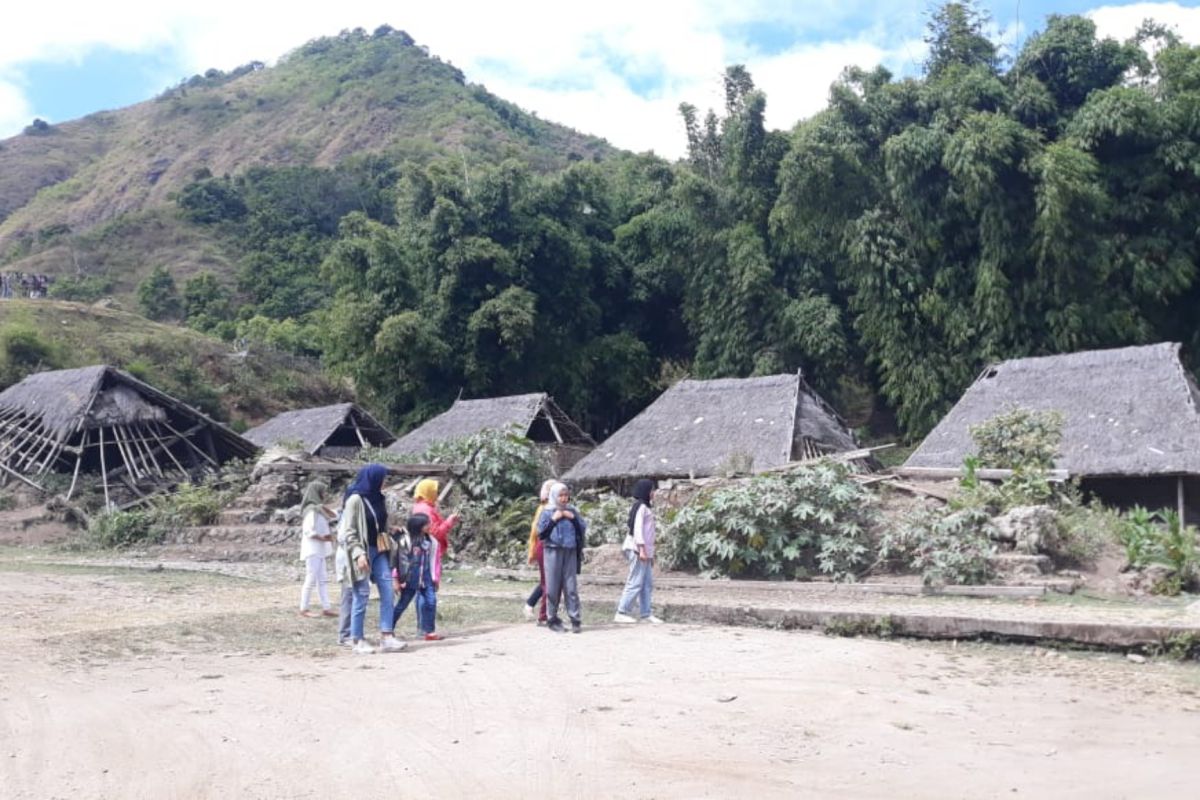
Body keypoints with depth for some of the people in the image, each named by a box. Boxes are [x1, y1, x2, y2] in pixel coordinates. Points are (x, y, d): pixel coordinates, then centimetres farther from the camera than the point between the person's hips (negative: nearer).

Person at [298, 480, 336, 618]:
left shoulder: (316, 508, 14)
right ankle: (304, 609, 3)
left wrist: (327, 536, -1)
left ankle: (326, 608, 11)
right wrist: (324, 538, -13)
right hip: (312, 550, -10)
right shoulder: (312, 509, -15)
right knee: (311, 579, -4)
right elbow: (309, 531, -20)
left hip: (318, 551, 10)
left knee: (321, 580, 9)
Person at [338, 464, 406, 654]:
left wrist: (389, 544, 12)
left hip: (379, 551, 7)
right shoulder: (355, 500, -12)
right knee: (362, 595, 0)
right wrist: (358, 554, -21)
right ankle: (358, 640, 10)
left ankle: (386, 637, 2)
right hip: (363, 553, -7)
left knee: (387, 593, 0)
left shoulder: (378, 498, 9)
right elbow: (348, 532, -14)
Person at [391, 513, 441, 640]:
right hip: (410, 579, -5)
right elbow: (398, 561, -10)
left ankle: (429, 631, 4)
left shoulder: (429, 541, 4)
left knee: (431, 601, -4)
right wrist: (396, 580, -10)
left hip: (425, 578, 5)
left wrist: (433, 577, 10)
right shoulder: (405, 541, -12)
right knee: (402, 604, 6)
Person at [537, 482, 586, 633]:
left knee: (571, 586, 0)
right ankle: (553, 619, 10)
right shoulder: (547, 512, 1)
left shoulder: (572, 511, 8)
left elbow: (583, 529, 7)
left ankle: (575, 619, 2)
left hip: (570, 552, 2)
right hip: (553, 552, -2)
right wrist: (553, 520, -12)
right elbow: (541, 533, -5)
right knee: (553, 587, 1)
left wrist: (573, 518, -6)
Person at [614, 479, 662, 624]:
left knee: (647, 584, 9)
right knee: (635, 583, -9)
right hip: (638, 550, -10)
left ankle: (645, 614, 12)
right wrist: (642, 549, -23)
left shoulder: (645, 507, 19)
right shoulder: (641, 506, -10)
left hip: (645, 550, 10)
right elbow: (637, 529, -17)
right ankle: (621, 613, -6)